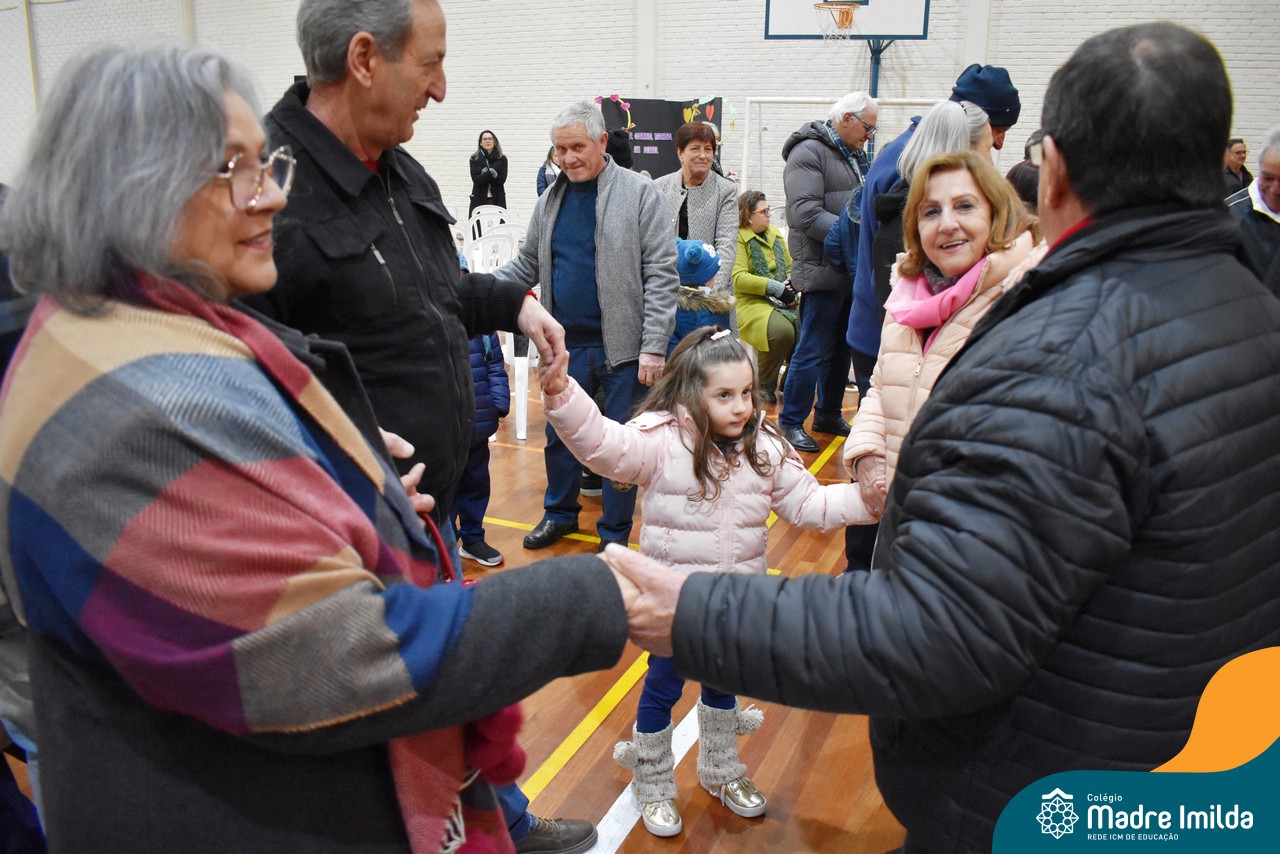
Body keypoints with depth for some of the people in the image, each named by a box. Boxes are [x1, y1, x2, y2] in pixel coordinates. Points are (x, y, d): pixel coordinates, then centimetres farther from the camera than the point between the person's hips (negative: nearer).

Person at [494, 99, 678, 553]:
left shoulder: (640, 194, -6)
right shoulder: (550, 201, 10)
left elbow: (661, 275, -9)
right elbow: (526, 265, 16)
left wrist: (654, 345, -15)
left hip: (622, 346, -4)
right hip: (567, 345, 5)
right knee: (559, 433, 15)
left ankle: (615, 532, 23)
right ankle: (559, 512, 37)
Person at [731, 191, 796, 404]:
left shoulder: (775, 233, 20)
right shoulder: (739, 237, -5)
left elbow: (790, 266, 25)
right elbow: (738, 278, -16)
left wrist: (792, 284, 1)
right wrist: (776, 287, -17)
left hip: (783, 301, 7)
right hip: (752, 302, -7)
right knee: (782, 329, -34)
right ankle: (764, 386, -11)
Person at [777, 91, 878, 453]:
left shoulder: (853, 155, 19)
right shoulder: (808, 153, -11)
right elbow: (805, 213, -22)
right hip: (823, 270, -9)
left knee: (842, 347, 15)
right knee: (813, 350, -5)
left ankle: (828, 414, 28)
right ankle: (791, 421, 6)